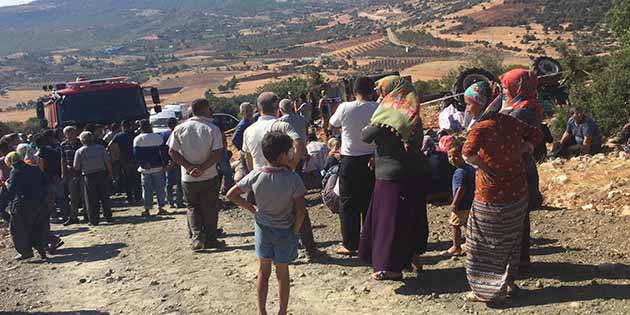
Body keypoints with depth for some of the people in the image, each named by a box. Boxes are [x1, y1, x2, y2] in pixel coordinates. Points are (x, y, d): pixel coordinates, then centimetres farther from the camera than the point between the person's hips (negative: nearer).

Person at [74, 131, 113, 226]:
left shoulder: (79, 152, -6)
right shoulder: (101, 148, 0)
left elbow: (76, 167, -3)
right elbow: (108, 162, 0)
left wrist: (82, 170, 17)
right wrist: (110, 172, 10)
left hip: (89, 177, -2)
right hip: (102, 174, 2)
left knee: (92, 200, 5)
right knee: (105, 197, 11)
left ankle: (94, 220, 8)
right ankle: (108, 217, 15)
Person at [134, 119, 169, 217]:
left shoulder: (137, 139, -3)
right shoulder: (158, 137, -1)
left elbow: (136, 154, -7)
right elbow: (163, 152, -2)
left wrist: (143, 164, -3)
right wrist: (165, 164, 0)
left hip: (145, 169, 0)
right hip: (158, 168, 0)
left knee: (146, 189, 6)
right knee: (160, 188, 7)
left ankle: (147, 209, 6)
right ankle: (160, 208, 8)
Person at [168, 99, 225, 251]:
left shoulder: (180, 128, -1)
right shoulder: (213, 129, -10)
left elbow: (172, 151, -5)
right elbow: (218, 153, -19)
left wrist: (189, 166, -10)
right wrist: (202, 168, -17)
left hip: (188, 178, 2)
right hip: (209, 177, -2)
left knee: (193, 208, 16)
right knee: (209, 208, 12)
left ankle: (197, 237, 1)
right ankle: (210, 239, 18)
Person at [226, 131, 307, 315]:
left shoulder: (255, 176, -13)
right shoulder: (293, 179, -21)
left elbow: (231, 195, -4)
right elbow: (301, 211, -21)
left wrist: (252, 209, 3)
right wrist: (296, 230, -5)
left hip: (263, 228, 2)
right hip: (285, 231, -2)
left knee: (263, 271, 18)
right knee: (282, 273, 14)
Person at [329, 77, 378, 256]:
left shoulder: (345, 108, -11)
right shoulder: (378, 109, -8)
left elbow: (333, 125, 6)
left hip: (350, 161, -2)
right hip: (372, 160, 2)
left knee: (349, 203, 8)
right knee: (370, 202, 14)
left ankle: (349, 244, 10)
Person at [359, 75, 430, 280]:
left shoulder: (389, 115, -17)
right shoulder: (411, 115, 6)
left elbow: (366, 136, -12)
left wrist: (367, 128, 9)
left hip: (393, 175, -8)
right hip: (416, 172, 8)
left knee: (390, 217, 3)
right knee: (413, 215, 17)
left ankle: (393, 267, 9)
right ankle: (414, 256, 30)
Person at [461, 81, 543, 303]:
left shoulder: (481, 128, -20)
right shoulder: (511, 122, 2)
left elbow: (468, 153, -38)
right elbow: (536, 135, 17)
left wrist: (481, 165, -20)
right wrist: (517, 153, 7)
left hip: (492, 196, -7)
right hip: (518, 193, 7)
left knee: (484, 243, 9)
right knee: (510, 239, 21)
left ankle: (487, 290, 16)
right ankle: (508, 282, 35)